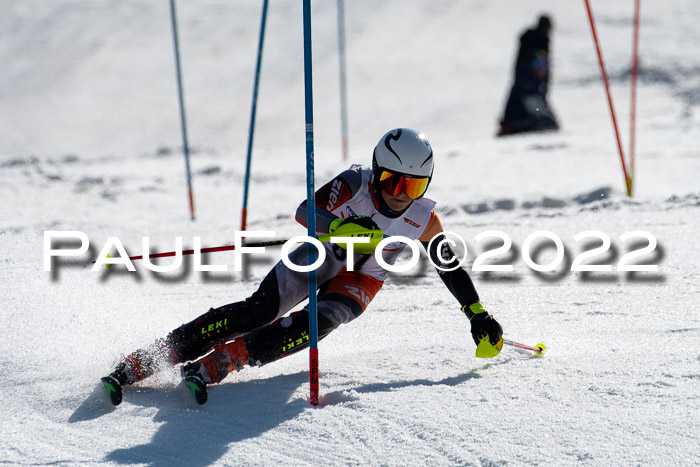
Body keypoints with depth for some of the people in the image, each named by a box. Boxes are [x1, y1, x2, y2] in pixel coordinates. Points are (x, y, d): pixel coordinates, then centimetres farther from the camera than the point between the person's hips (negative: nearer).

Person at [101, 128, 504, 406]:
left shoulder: (425, 221, -15)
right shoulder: (356, 183, -21)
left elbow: (452, 267, 1)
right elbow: (305, 211, -30)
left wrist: (479, 316, 1)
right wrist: (338, 226, -50)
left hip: (359, 283, 2)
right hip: (321, 255, -2)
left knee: (319, 321, -32)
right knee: (258, 310, -24)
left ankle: (213, 365, -39)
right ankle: (139, 364, -29)